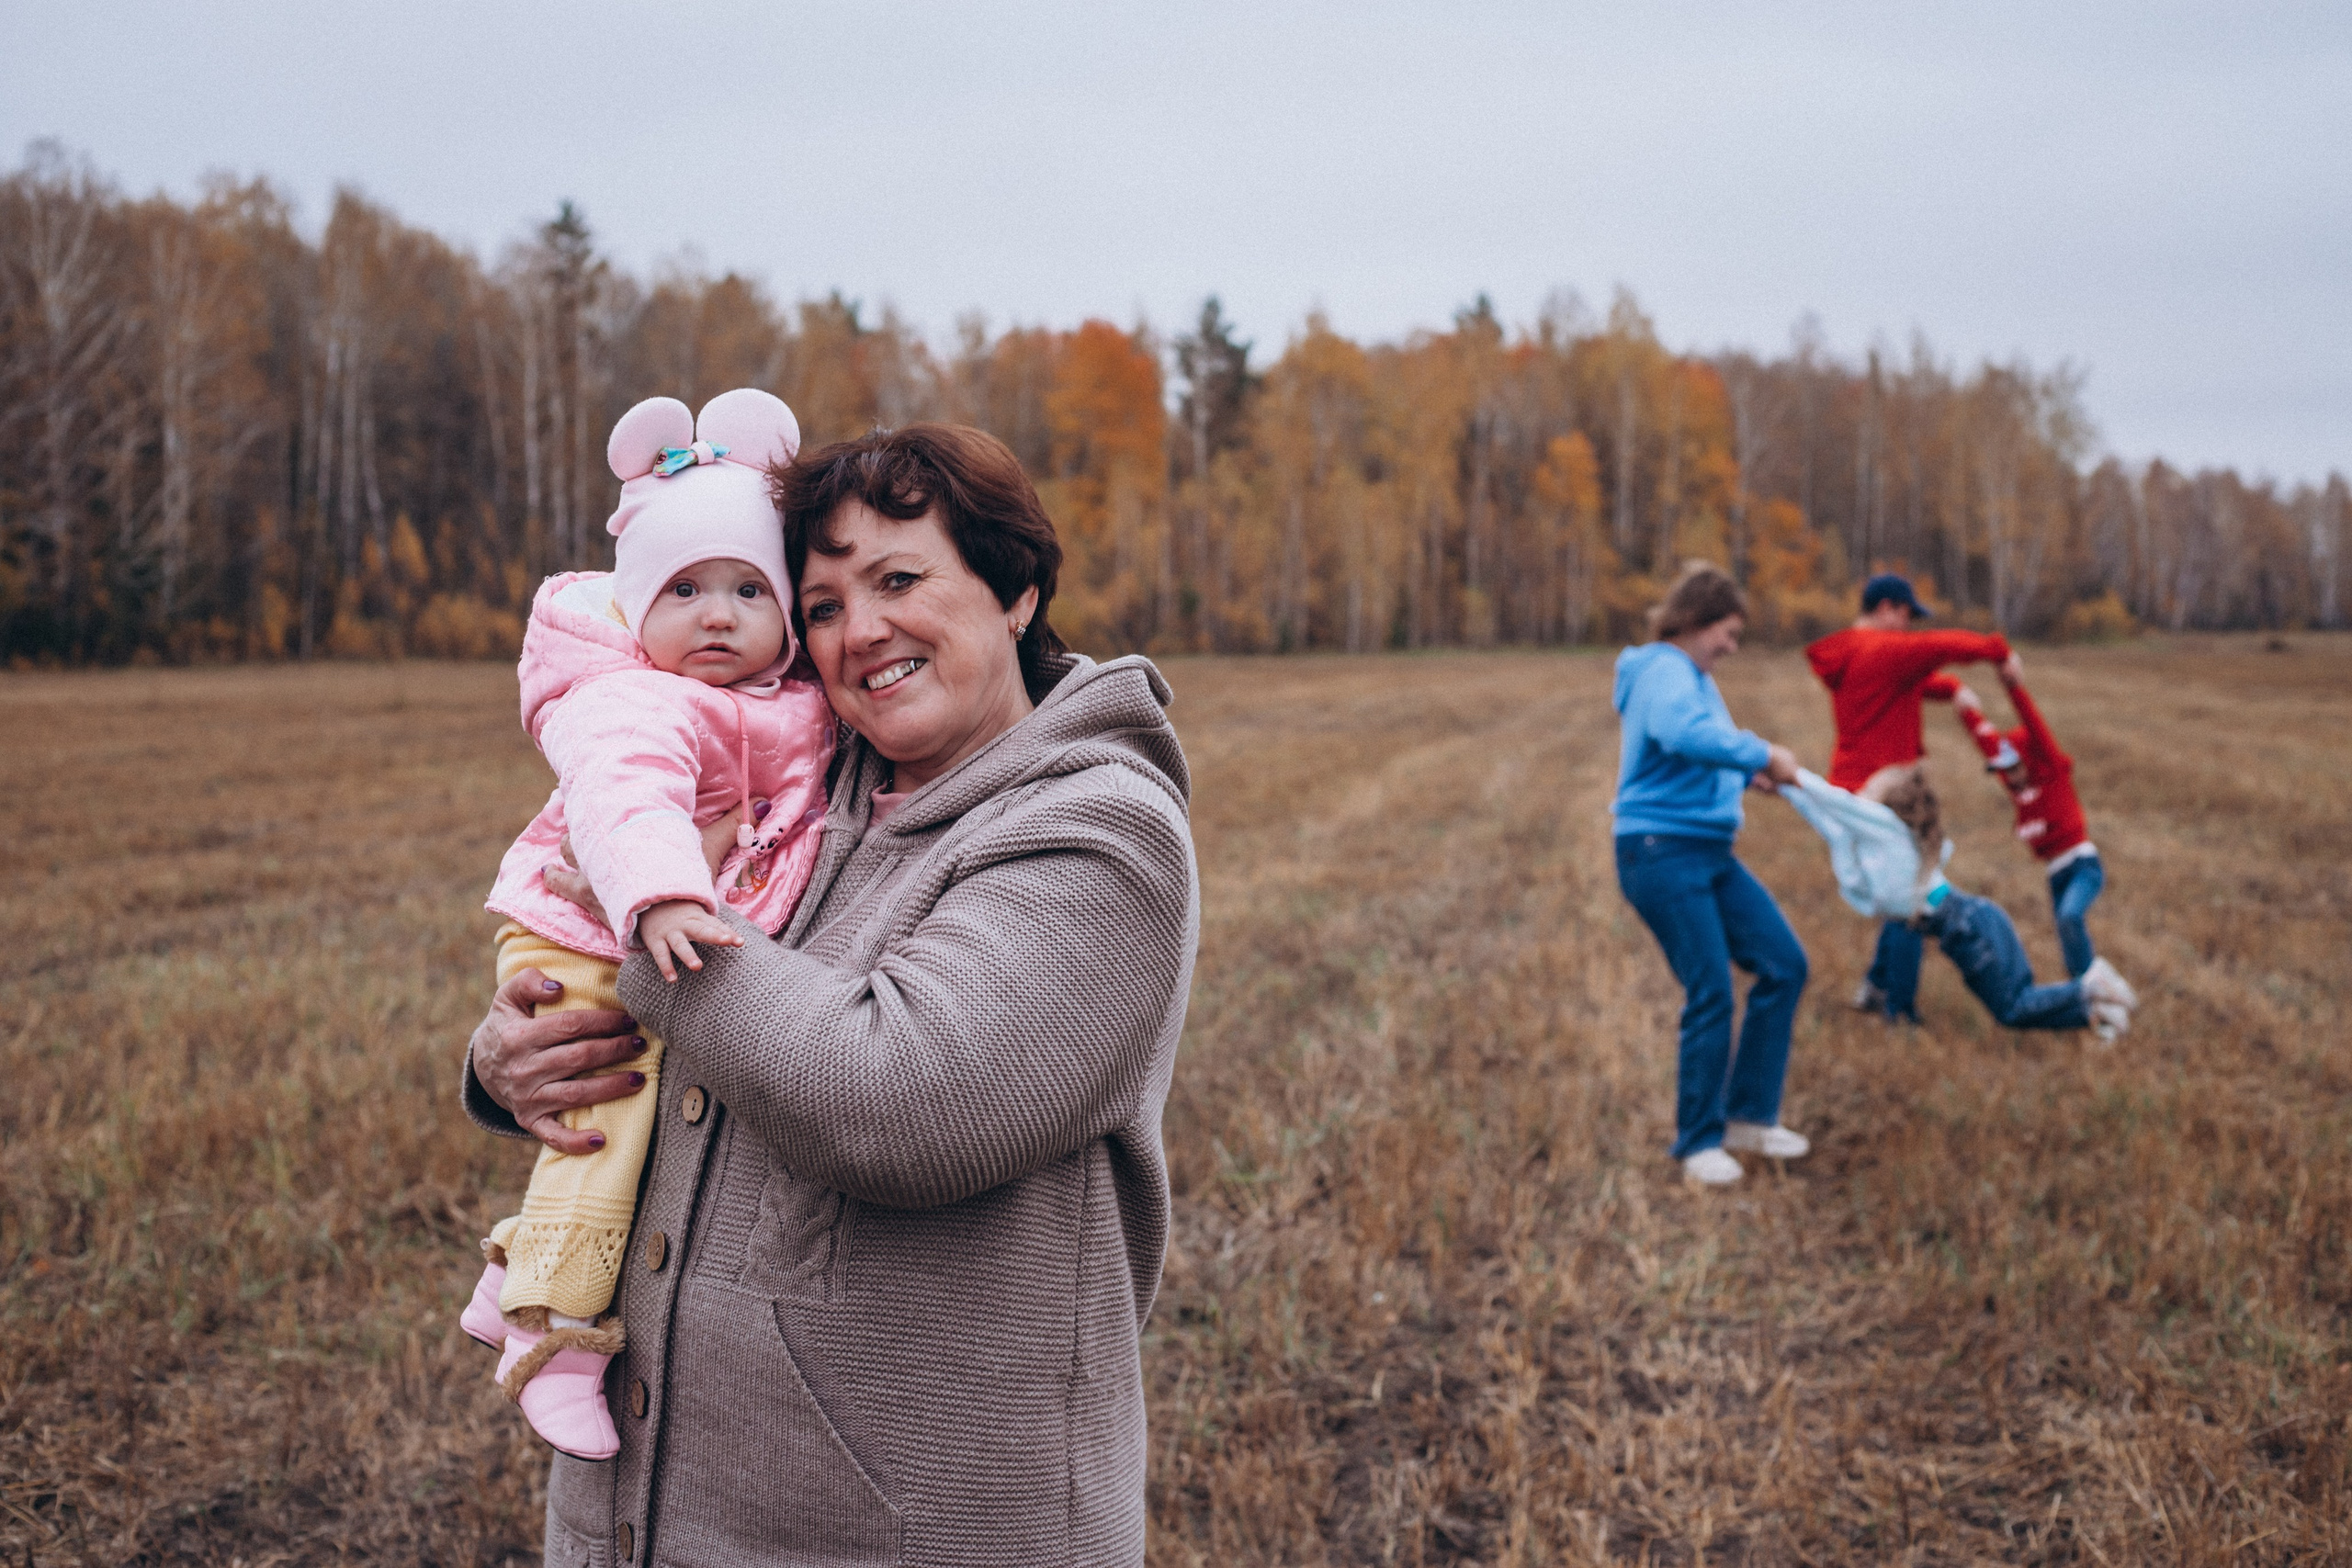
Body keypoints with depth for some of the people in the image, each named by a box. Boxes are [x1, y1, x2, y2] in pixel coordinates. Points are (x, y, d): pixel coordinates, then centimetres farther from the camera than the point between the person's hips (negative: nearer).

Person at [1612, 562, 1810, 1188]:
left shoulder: (1695, 677, 17)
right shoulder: (1665, 673, -14)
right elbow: (1685, 734, -36)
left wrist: (1752, 770, 7)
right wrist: (1762, 752, -28)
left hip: (1711, 852, 10)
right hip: (1663, 853, -10)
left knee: (1784, 964, 6)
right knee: (1711, 995, -7)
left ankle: (1748, 1116, 15)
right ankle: (1699, 1141, 9)